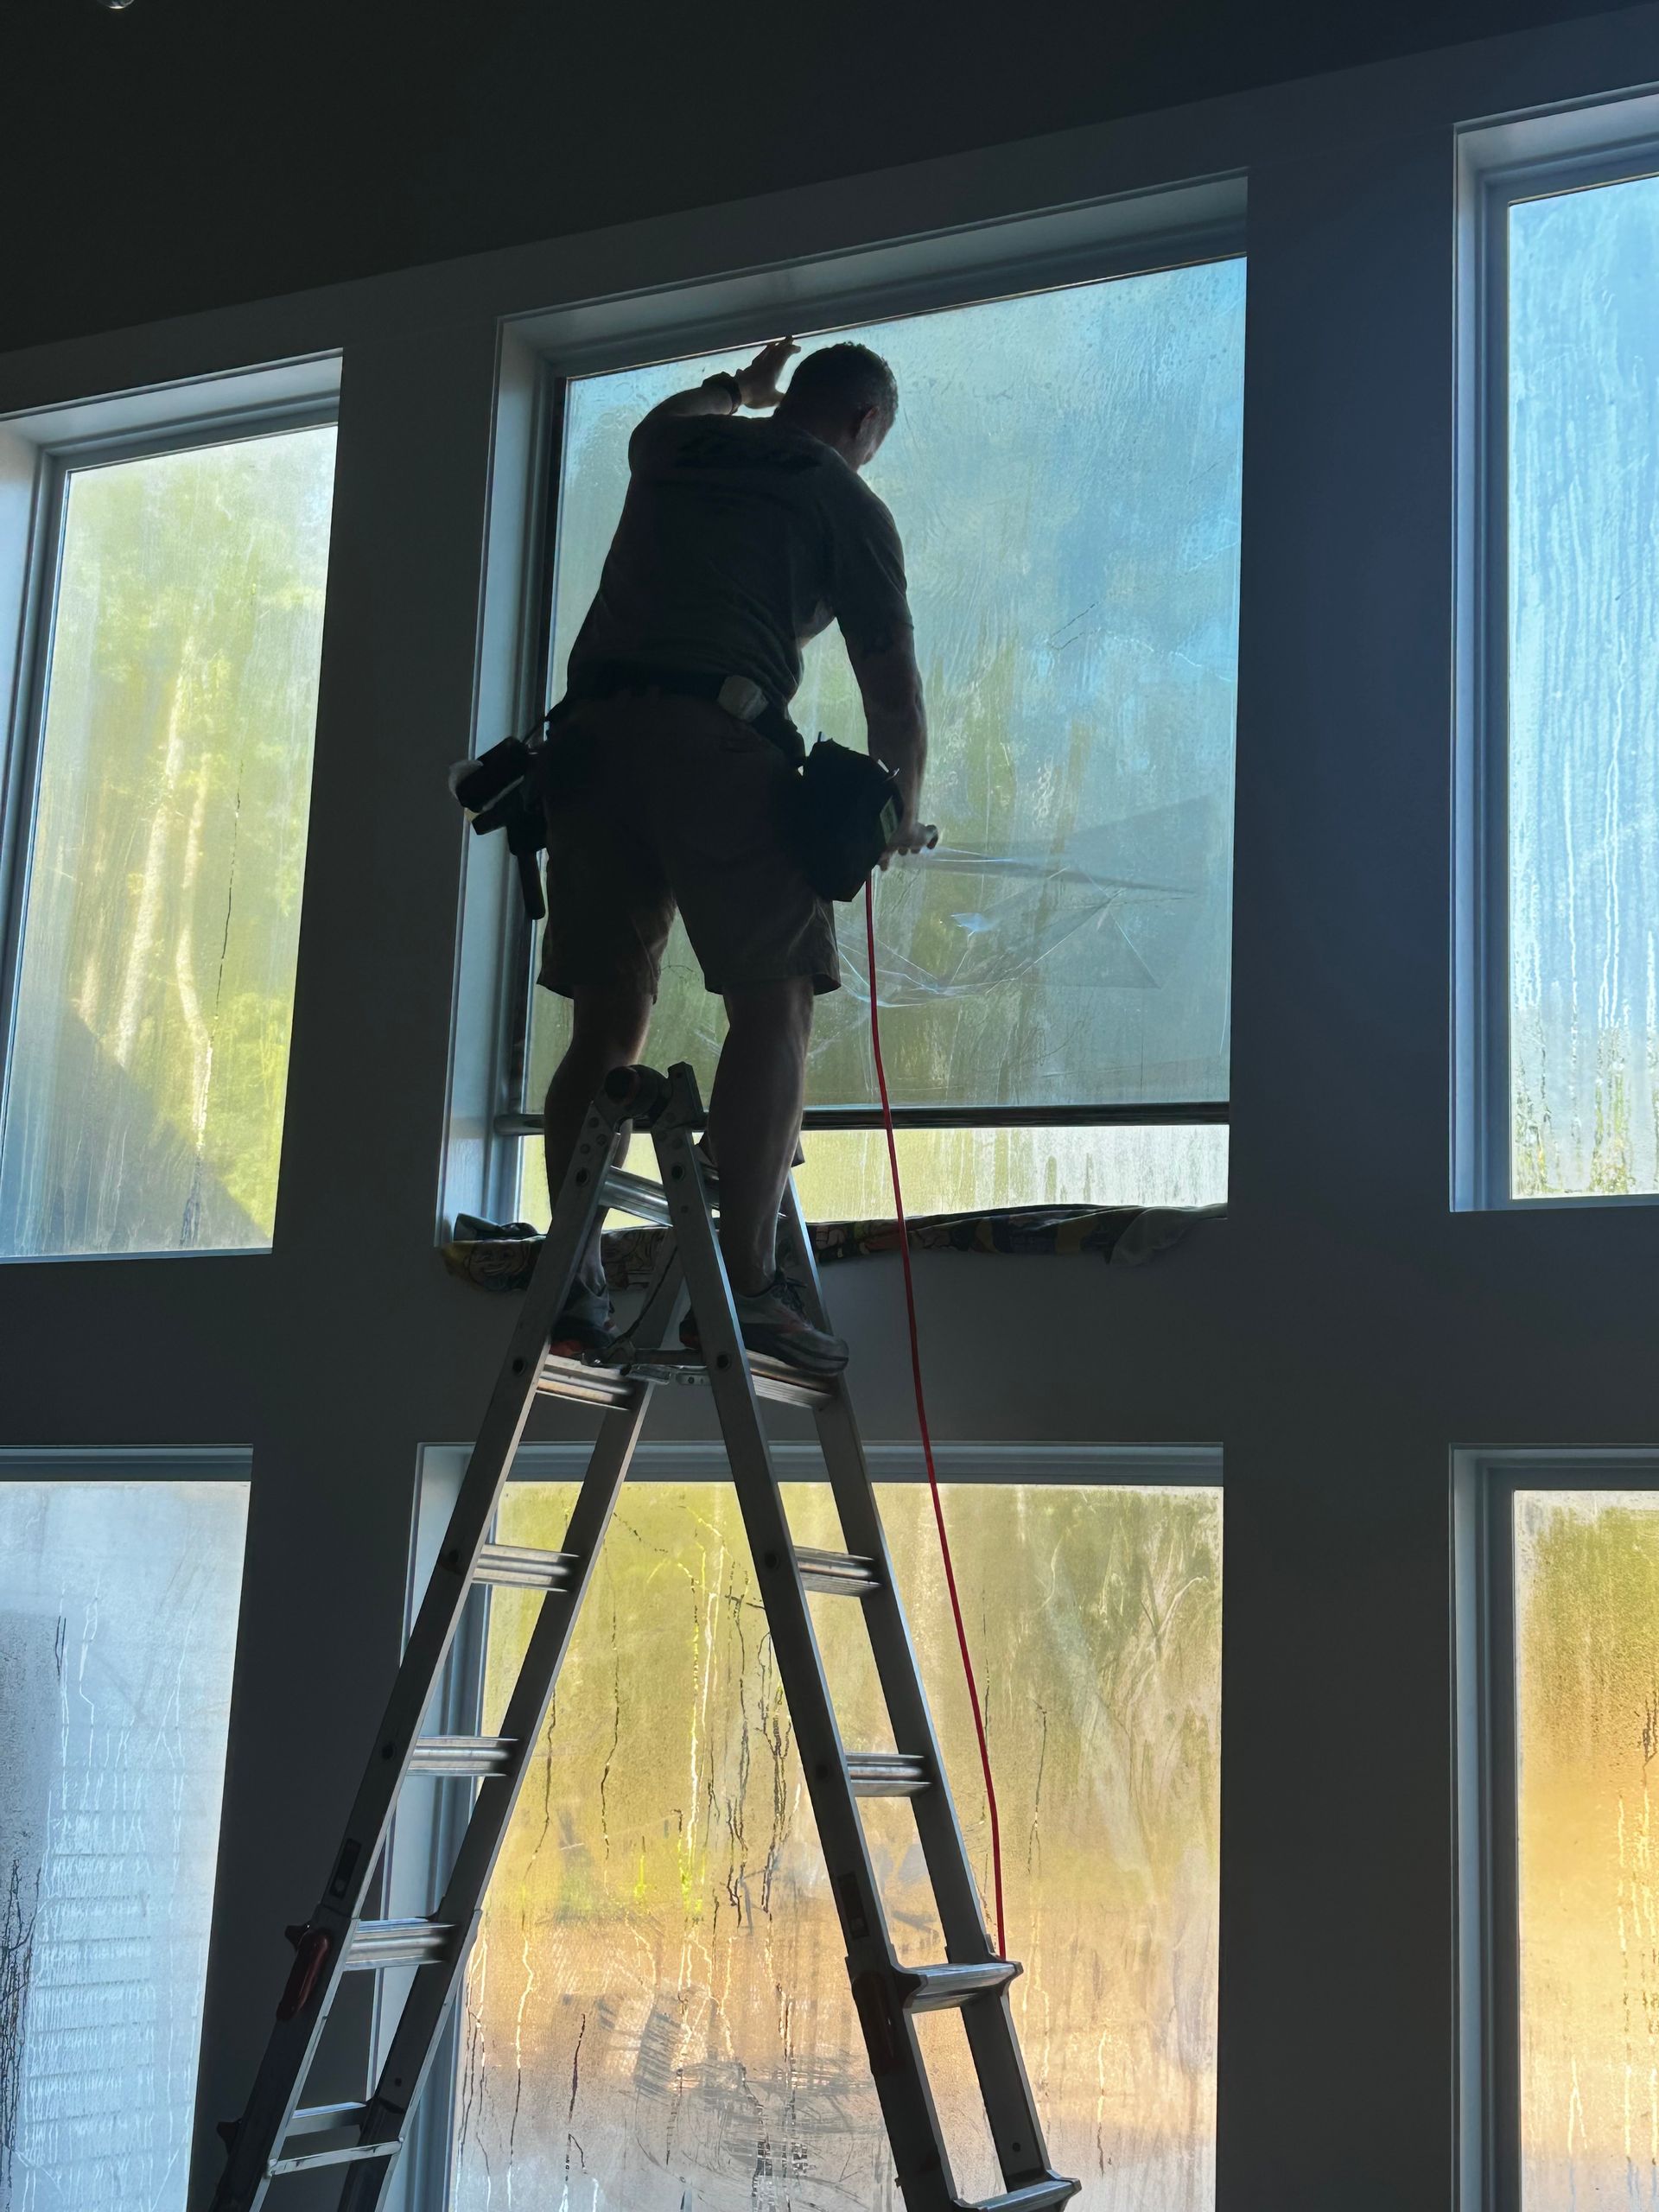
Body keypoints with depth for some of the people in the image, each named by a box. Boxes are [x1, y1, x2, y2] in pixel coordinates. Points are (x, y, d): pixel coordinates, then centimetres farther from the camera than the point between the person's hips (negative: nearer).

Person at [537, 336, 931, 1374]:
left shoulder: (674, 445, 24)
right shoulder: (846, 501, 11)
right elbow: (894, 687, 9)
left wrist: (737, 387, 71)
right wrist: (901, 815, 24)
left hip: (594, 733, 5)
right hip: (719, 741, -5)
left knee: (609, 1020, 7)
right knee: (775, 1004, -4)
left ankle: (573, 1278, -1)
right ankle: (747, 1283, -15)